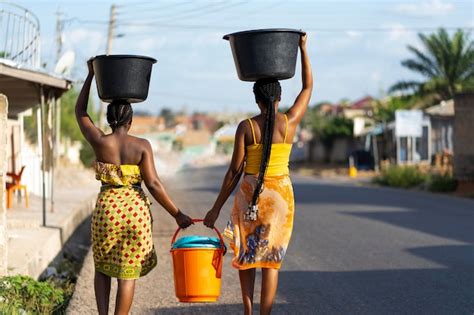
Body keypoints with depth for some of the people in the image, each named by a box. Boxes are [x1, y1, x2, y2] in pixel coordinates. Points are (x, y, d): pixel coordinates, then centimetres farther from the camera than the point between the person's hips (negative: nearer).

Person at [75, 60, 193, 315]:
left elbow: (80, 111, 12)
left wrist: (91, 75, 16)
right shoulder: (142, 146, -6)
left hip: (107, 208, 1)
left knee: (102, 268, 20)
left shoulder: (100, 142, -4)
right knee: (128, 273, 6)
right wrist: (177, 214, -4)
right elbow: (153, 184, -10)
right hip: (136, 209, -1)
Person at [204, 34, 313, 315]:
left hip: (249, 195, -1)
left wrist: (217, 208, -3)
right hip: (280, 195, 1)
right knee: (271, 260, 5)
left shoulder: (246, 127, -9)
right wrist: (303, 48, 17)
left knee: (246, 255, 15)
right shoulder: (291, 122, -4)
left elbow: (235, 171, -9)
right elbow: (308, 87, 11)